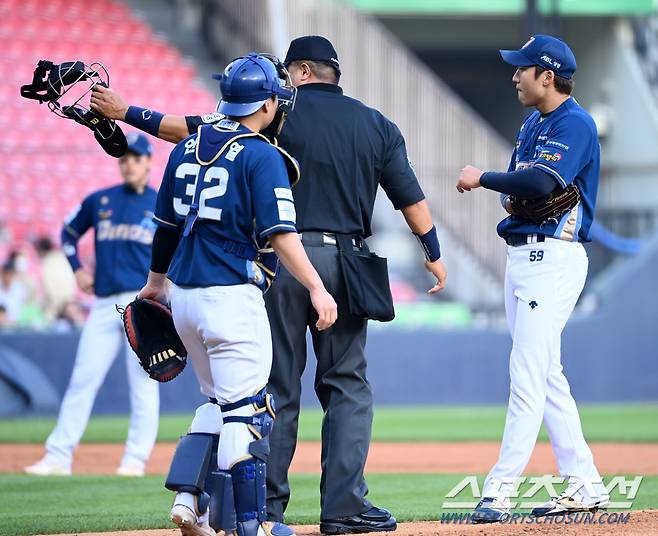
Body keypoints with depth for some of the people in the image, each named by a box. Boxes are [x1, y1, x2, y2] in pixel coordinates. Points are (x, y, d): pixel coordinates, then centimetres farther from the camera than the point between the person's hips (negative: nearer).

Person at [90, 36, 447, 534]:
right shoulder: (377, 125, 10)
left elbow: (193, 129, -2)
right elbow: (410, 194, 9)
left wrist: (125, 112, 4)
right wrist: (434, 253, 19)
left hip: (281, 259, -2)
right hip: (344, 263, 2)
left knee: (276, 384, 4)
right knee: (347, 385, 6)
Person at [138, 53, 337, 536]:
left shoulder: (187, 148, 11)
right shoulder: (262, 156, -9)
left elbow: (167, 224, 20)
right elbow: (280, 232, -17)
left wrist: (156, 281, 32)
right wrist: (317, 288, -20)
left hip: (184, 296, 7)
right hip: (231, 296, -7)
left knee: (221, 401, 20)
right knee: (245, 408, -4)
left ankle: (189, 497, 8)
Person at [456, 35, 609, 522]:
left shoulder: (575, 124, -12)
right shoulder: (533, 125, 18)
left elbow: (542, 181, -25)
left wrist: (482, 179, -14)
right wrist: (513, 196, -5)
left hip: (554, 257, -10)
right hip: (521, 256, 10)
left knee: (528, 373, -13)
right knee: (546, 375, 10)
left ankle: (499, 490, -17)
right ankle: (585, 486, 15)